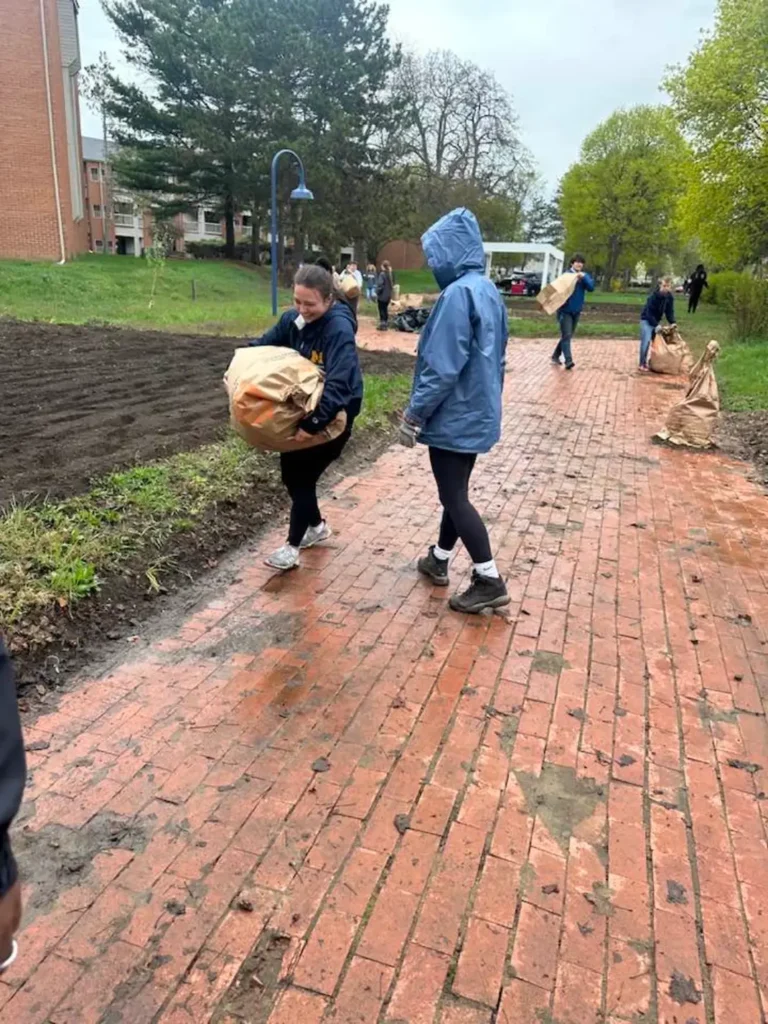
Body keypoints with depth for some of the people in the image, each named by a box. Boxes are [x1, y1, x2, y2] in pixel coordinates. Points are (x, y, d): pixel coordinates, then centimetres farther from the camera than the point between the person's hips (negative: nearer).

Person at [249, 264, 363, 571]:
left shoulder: (339, 329, -28)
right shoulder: (294, 319, -4)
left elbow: (338, 386, -37)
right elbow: (263, 345, 7)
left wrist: (314, 423, -43)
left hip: (334, 413, -8)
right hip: (303, 405, 8)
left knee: (303, 474, -1)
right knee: (291, 469, 14)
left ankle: (293, 544, 17)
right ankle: (316, 526, 36)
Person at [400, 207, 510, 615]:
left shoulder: (458, 293, -21)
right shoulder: (488, 290, 9)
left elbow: (442, 366, -24)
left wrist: (414, 413, -16)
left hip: (454, 415, -9)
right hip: (477, 412, 10)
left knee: (453, 496, 0)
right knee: (455, 490, 19)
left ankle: (489, 581, 6)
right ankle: (439, 559, 35)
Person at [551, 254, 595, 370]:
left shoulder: (585, 276, 7)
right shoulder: (566, 275, -7)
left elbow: (591, 287, -8)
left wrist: (583, 277, -22)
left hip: (576, 311, 6)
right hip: (565, 310, -6)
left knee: (568, 336, 13)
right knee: (566, 336, -14)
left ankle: (556, 356, 27)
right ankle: (568, 360, -19)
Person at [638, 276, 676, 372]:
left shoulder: (670, 297, -9)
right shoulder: (654, 296, -27)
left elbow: (669, 311, -4)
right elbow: (649, 313, -25)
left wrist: (672, 323, -20)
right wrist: (656, 325, -29)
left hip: (656, 320, 7)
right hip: (647, 319, -7)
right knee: (646, 341, -16)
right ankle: (642, 364, -13)